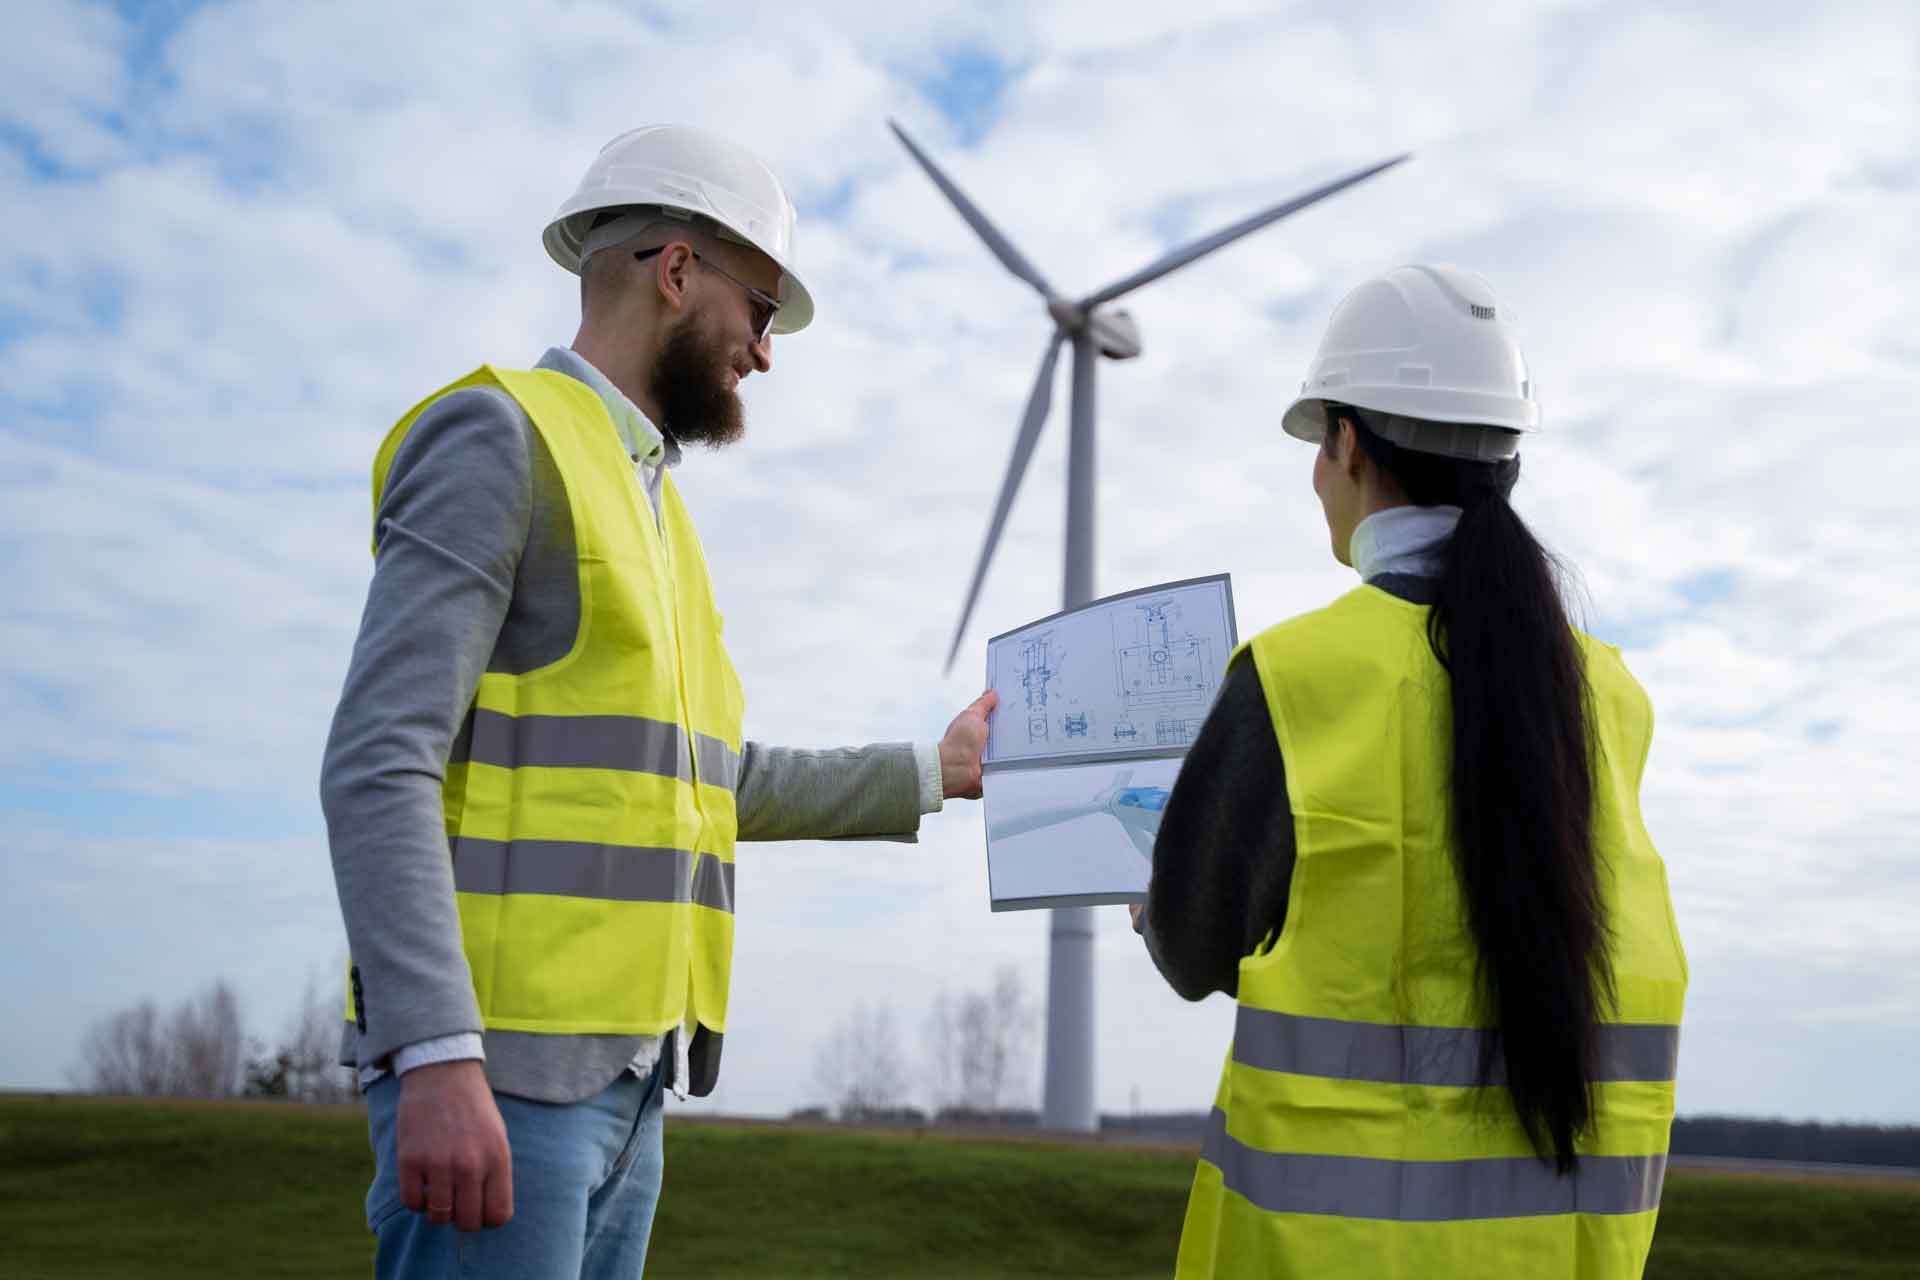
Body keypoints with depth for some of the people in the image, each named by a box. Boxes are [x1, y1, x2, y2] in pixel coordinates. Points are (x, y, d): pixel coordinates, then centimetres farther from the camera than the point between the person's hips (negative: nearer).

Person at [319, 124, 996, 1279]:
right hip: (499, 1064, -9)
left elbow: (722, 784, 24)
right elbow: (380, 768, -16)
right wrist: (435, 1055, -24)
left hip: (621, 1074, 9)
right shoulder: (499, 440, -6)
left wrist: (934, 773, 27)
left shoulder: (647, 504, 20)